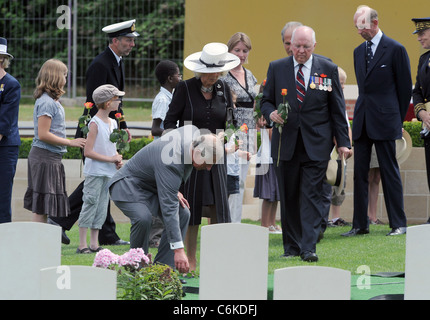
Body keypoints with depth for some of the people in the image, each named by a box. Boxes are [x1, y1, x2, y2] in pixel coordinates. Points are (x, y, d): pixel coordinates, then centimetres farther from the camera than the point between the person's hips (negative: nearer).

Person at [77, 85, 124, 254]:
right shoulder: (95, 123, -12)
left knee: (101, 208, 8)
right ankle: (82, 245, -4)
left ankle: (94, 244, 12)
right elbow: (88, 152, -17)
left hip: (108, 173, 8)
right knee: (90, 206, -7)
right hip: (95, 172, -8)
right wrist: (111, 159, -16)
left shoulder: (113, 123, 12)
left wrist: (118, 160, 2)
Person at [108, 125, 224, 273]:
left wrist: (174, 191, 1)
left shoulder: (194, 133, -14)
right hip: (129, 187, -9)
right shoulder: (171, 162, -39)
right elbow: (168, 208, -41)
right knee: (143, 218, -34)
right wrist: (178, 249, -44)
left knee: (183, 214, -8)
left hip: (154, 186, 9)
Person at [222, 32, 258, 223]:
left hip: (247, 136, 7)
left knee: (240, 183, 6)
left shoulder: (249, 75, 15)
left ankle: (236, 224, 9)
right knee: (234, 182, -12)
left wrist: (254, 140, 20)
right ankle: (232, 224, -10)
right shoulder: (222, 75, -7)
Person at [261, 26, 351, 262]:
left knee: (311, 196, -8)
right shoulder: (276, 68, 6)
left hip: (316, 144, -2)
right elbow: (266, 100, 13)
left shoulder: (328, 69, 5)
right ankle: (291, 247, 15)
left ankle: (309, 248, -12)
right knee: (288, 198, 6)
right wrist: (271, 113, -11)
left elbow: (337, 108, 6)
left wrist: (342, 142, 2)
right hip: (286, 143, 2)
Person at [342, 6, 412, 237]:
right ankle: (360, 224, 8)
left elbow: (405, 87, 0)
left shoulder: (395, 50, -4)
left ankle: (398, 224, 4)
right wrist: (362, 112, 12)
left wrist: (398, 118, 2)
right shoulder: (359, 52, 14)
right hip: (362, 121, 6)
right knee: (359, 172, 4)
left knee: (389, 172, -3)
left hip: (385, 122, -6)